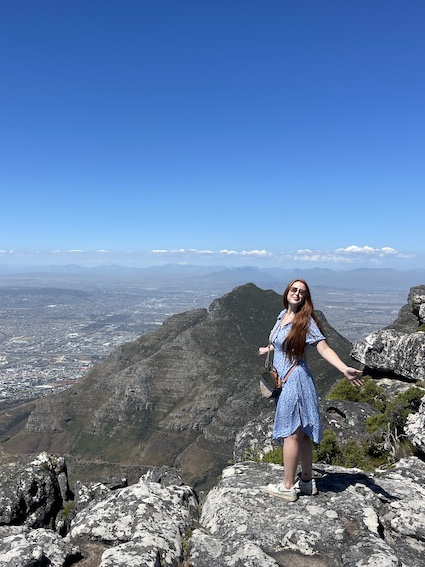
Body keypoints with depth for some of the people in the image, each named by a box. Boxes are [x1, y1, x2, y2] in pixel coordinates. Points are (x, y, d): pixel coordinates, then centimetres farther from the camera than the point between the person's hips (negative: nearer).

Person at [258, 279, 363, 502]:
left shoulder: (305, 321, -13)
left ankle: (287, 487, 12)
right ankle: (307, 481, 28)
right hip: (286, 381, 8)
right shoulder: (283, 314, 10)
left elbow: (323, 347, -22)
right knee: (301, 433, 16)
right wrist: (267, 349, 44)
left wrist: (345, 369, -36)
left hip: (295, 380, -8)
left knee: (291, 433, 0)